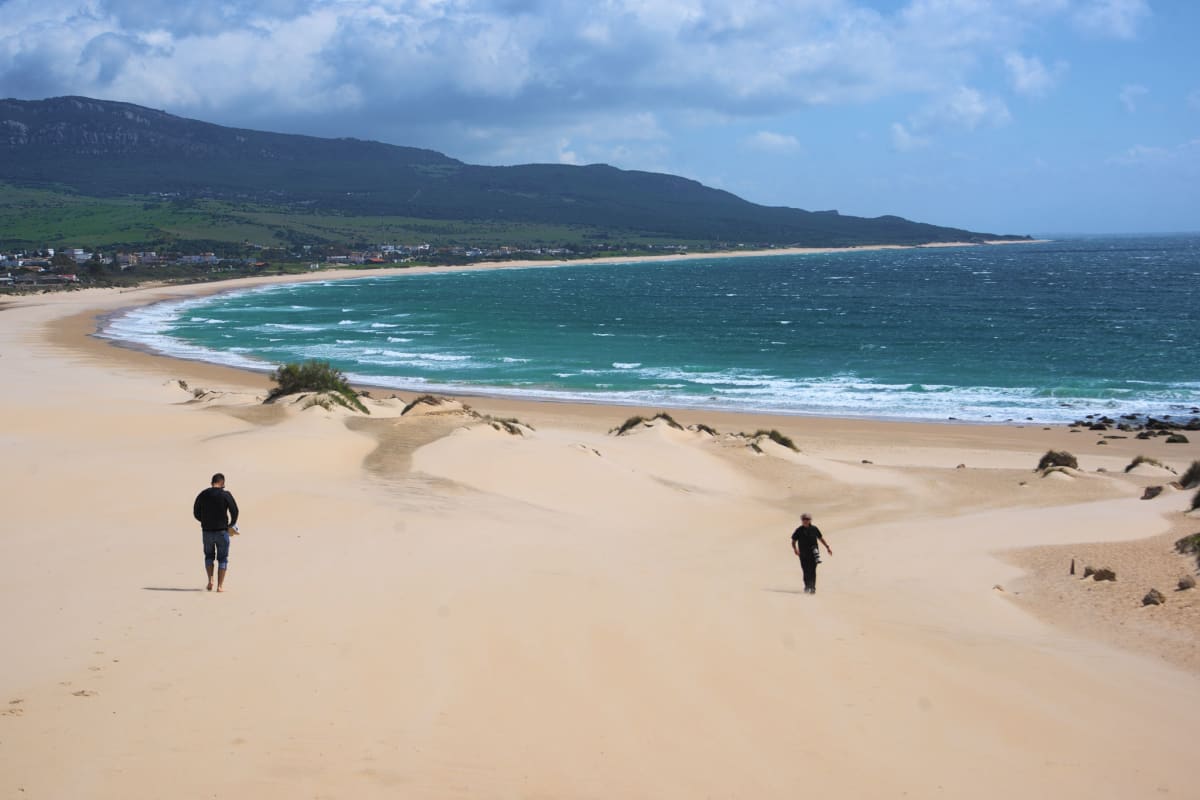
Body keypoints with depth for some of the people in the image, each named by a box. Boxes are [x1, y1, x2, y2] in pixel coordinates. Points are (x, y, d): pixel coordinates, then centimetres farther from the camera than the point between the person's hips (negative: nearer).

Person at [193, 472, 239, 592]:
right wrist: (231, 524, 7)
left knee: (209, 556, 22)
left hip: (207, 531, 3)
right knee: (222, 558, 8)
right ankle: (220, 586, 4)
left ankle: (210, 580, 8)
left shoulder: (202, 495, 2)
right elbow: (235, 511, -10)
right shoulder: (225, 494, -7)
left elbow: (196, 513, 7)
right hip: (222, 530, -3)